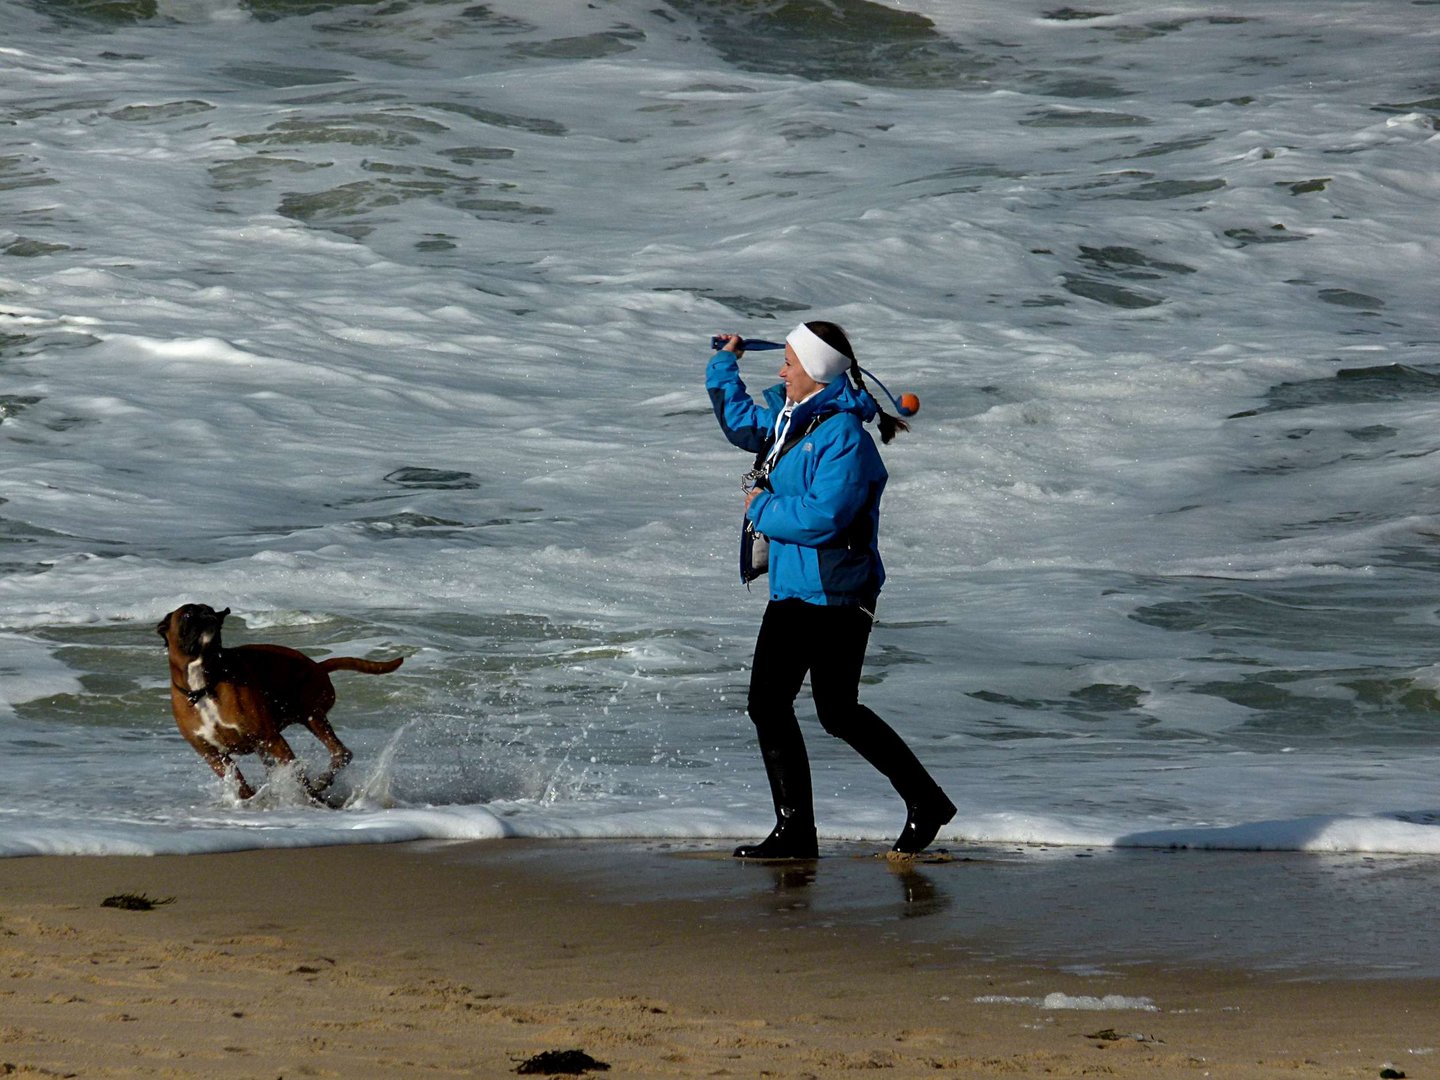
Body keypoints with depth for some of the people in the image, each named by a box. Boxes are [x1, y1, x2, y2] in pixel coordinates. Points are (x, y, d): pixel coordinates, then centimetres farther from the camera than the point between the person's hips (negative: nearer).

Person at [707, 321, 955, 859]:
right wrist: (725, 363, 31)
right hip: (792, 588, 9)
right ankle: (795, 831, 10)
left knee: (838, 713, -4)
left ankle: (926, 803, 12)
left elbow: (825, 516, -29)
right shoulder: (789, 420, 10)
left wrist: (763, 509, -16)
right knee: (767, 704, 4)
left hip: (836, 593, -9)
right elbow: (739, 421, 33)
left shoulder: (844, 437, -19)